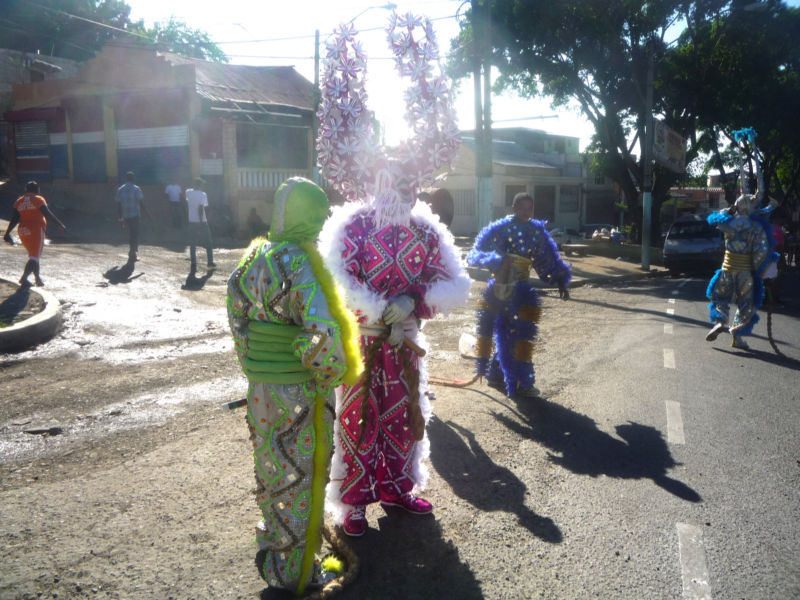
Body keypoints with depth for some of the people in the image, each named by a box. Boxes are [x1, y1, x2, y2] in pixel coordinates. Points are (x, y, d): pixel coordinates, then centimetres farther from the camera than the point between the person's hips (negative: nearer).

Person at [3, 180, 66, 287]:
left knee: (33, 255, 20)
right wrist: (60, 224, -5)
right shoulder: (39, 199, -2)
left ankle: (37, 278, 24)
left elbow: (14, 219, 6)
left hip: (23, 231, 6)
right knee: (34, 256, -7)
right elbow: (48, 214, -9)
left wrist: (7, 233, 7)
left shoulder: (19, 201, 13)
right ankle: (24, 278, -21)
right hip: (36, 230, -6)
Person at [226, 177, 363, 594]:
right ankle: (293, 571, 24)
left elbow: (238, 318, 11)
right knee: (298, 478, 8)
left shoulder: (253, 259, 4)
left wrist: (252, 363, 17)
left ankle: (271, 548, 44)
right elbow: (322, 333, -31)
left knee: (271, 471, 24)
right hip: (299, 392, -8)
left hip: (259, 388, 8)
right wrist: (328, 375, -15)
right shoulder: (299, 265, -22)